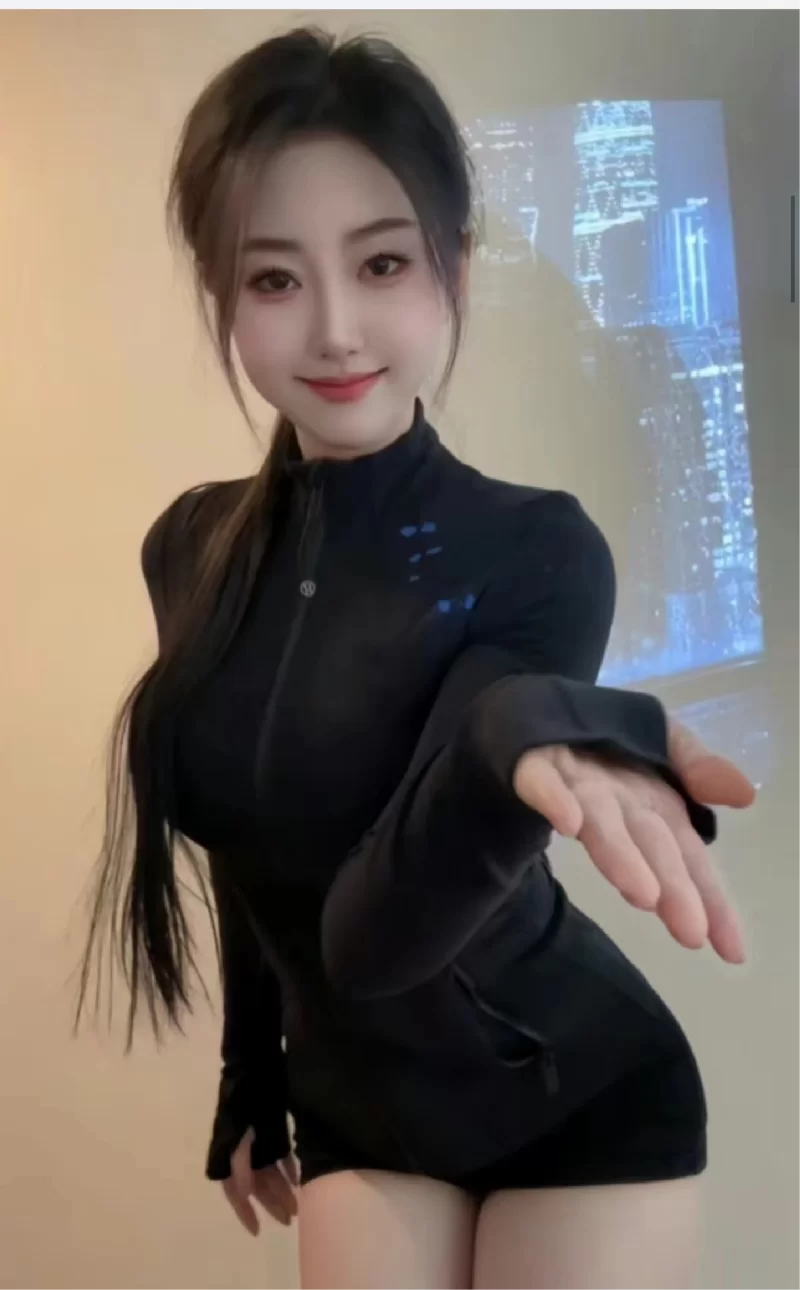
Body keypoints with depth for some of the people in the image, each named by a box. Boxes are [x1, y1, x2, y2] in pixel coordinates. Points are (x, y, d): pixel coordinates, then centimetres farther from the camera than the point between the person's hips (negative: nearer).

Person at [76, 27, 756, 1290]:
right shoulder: (192, 551, -7)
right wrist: (251, 1084, 13)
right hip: (356, 1113, 4)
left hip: (582, 1105, -3)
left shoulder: (539, 554, -22)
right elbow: (253, 853, 6)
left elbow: (375, 931, -30)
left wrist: (518, 741, -48)